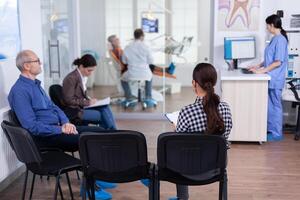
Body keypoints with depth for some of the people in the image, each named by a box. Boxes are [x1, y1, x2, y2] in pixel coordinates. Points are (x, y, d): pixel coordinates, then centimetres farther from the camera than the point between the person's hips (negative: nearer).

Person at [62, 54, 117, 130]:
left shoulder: (84, 77, 9)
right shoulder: (71, 78, -16)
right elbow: (69, 100, -18)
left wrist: (90, 100, 1)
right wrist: (87, 102, -17)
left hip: (82, 107, 8)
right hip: (75, 110, -8)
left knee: (105, 108, -16)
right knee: (104, 115, -19)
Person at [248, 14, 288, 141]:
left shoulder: (280, 40, -16)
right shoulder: (275, 39, 12)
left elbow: (278, 62, -20)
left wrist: (262, 71, -19)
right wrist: (258, 66, 13)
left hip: (275, 79, -9)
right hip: (270, 78, 9)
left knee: (275, 105, -1)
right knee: (269, 105, 14)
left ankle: (277, 133, 9)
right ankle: (270, 129, 24)